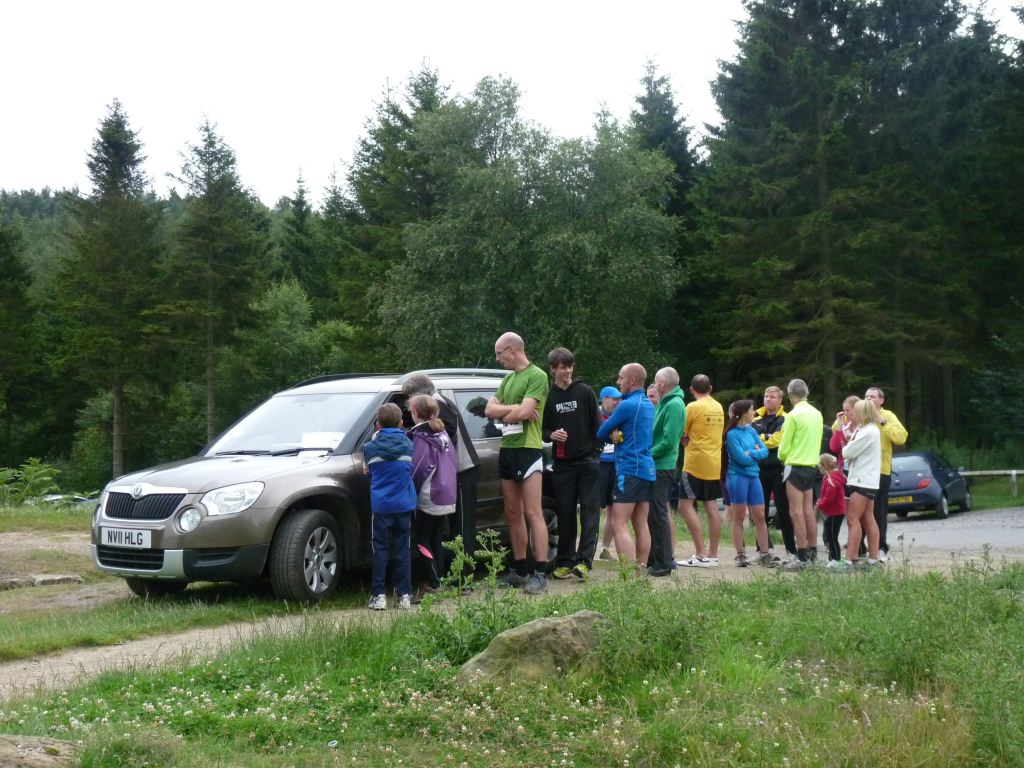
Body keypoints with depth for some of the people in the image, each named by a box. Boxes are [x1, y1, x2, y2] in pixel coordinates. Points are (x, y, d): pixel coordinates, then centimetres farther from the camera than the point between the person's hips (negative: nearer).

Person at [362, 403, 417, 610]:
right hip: (404, 505, 2)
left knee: (381, 550, 4)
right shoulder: (408, 445, 2)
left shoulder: (370, 447, -3)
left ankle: (379, 595, 2)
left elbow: (370, 472, 12)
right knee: (402, 550, 7)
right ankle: (404, 595, 8)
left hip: (381, 505, -2)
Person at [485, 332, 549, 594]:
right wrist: (515, 409, -9)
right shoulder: (508, 379, 18)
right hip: (507, 449, 8)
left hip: (528, 450, -8)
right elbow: (490, 409, 7)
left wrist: (504, 413, 0)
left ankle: (540, 573, -9)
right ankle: (519, 570, 16)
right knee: (513, 513, 10)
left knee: (532, 513, -9)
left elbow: (523, 412, -18)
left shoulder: (536, 376, -8)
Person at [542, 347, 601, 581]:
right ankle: (564, 561, 12)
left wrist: (596, 452, -4)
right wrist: (551, 435, -13)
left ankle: (584, 560, -9)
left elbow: (596, 425, 3)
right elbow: (543, 429, 9)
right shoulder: (548, 397, 5)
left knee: (590, 511, -6)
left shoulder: (585, 392, 1)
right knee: (565, 513, 5)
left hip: (587, 461, -1)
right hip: (562, 463, 2)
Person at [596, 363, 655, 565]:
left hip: (630, 469, -9)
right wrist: (618, 434, 5)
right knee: (641, 525, 9)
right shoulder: (648, 405, 15)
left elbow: (602, 432, -5)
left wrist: (612, 434, 15)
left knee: (618, 525, -11)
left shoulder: (628, 405, -12)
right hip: (647, 469, 9)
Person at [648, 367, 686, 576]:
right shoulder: (664, 403, 16)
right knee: (652, 513, 14)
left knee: (658, 514, -5)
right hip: (655, 466, 10)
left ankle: (664, 563, 1)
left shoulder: (674, 405, -15)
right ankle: (654, 559, 22)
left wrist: (648, 455, -14)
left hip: (662, 467, -10)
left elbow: (668, 441, -22)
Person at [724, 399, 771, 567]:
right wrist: (756, 453, -3)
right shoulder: (732, 434, -9)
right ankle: (741, 555, 7)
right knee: (739, 517, 1)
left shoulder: (751, 431, 10)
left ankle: (764, 554, 8)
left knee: (760, 516, 4)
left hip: (753, 477, 6)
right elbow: (742, 459, -15)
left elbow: (765, 451, 3)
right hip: (738, 476, -6)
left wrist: (751, 453, -12)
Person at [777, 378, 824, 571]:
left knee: (797, 512, -6)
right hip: (812, 465, 8)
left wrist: (782, 457, 10)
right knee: (809, 511, 13)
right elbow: (817, 440, 14)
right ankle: (812, 553, 17)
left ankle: (802, 557, -8)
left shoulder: (794, 415, -14)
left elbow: (785, 445, -10)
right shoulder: (817, 414, 7)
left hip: (796, 466, -8)